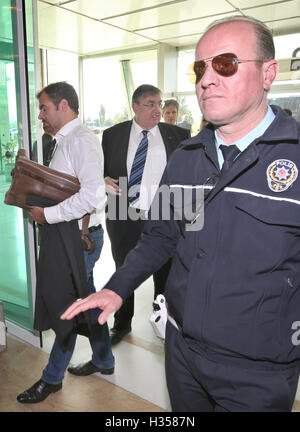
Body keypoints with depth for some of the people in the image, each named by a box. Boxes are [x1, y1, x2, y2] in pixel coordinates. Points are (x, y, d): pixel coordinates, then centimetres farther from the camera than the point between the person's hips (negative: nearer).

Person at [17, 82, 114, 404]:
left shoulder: (81, 140, -16)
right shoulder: (64, 141, 14)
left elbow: (93, 195, -27)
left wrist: (48, 214, -20)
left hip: (77, 236, -10)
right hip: (64, 233, 10)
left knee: (67, 307, 6)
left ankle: (52, 378, 26)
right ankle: (103, 360, 38)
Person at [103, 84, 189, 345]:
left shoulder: (177, 135, 2)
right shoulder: (113, 135, 3)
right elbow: (100, 169, 10)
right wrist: (104, 181, -12)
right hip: (124, 217, 1)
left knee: (165, 273, 14)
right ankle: (122, 324, 39)